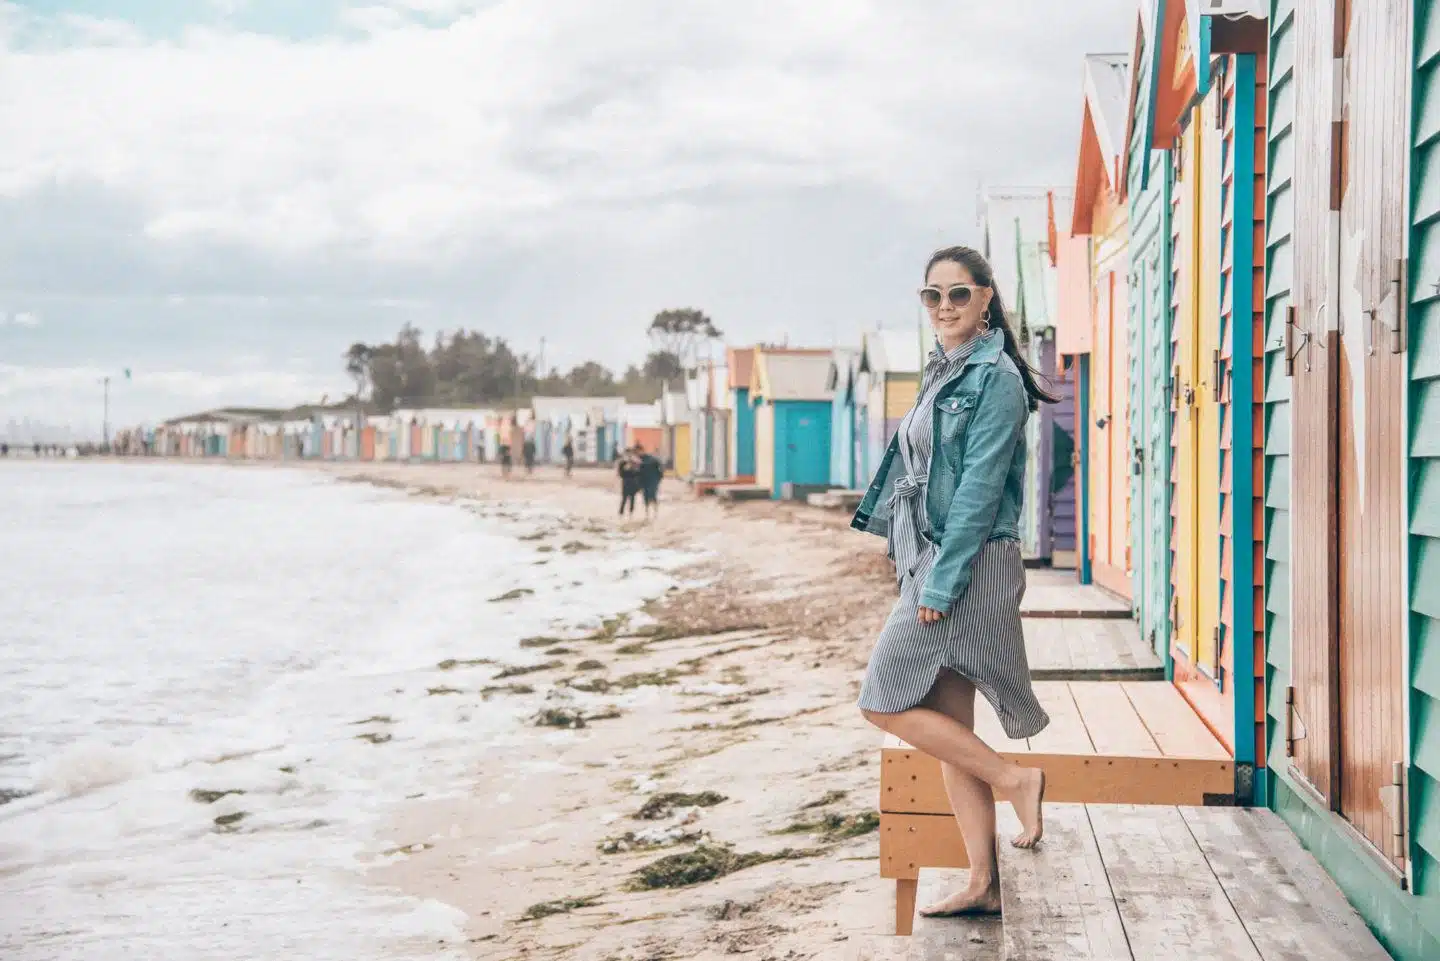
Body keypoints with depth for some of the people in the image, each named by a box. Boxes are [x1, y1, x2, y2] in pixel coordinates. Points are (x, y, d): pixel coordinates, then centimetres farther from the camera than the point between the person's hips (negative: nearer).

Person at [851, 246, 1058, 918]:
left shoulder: (994, 376, -11)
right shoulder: (944, 372, 16)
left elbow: (980, 486, -17)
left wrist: (941, 582, -20)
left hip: (970, 564, -9)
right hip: (933, 562, 9)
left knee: (885, 702, -7)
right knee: (951, 730, 8)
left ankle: (1014, 779, 0)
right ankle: (983, 884, 12)